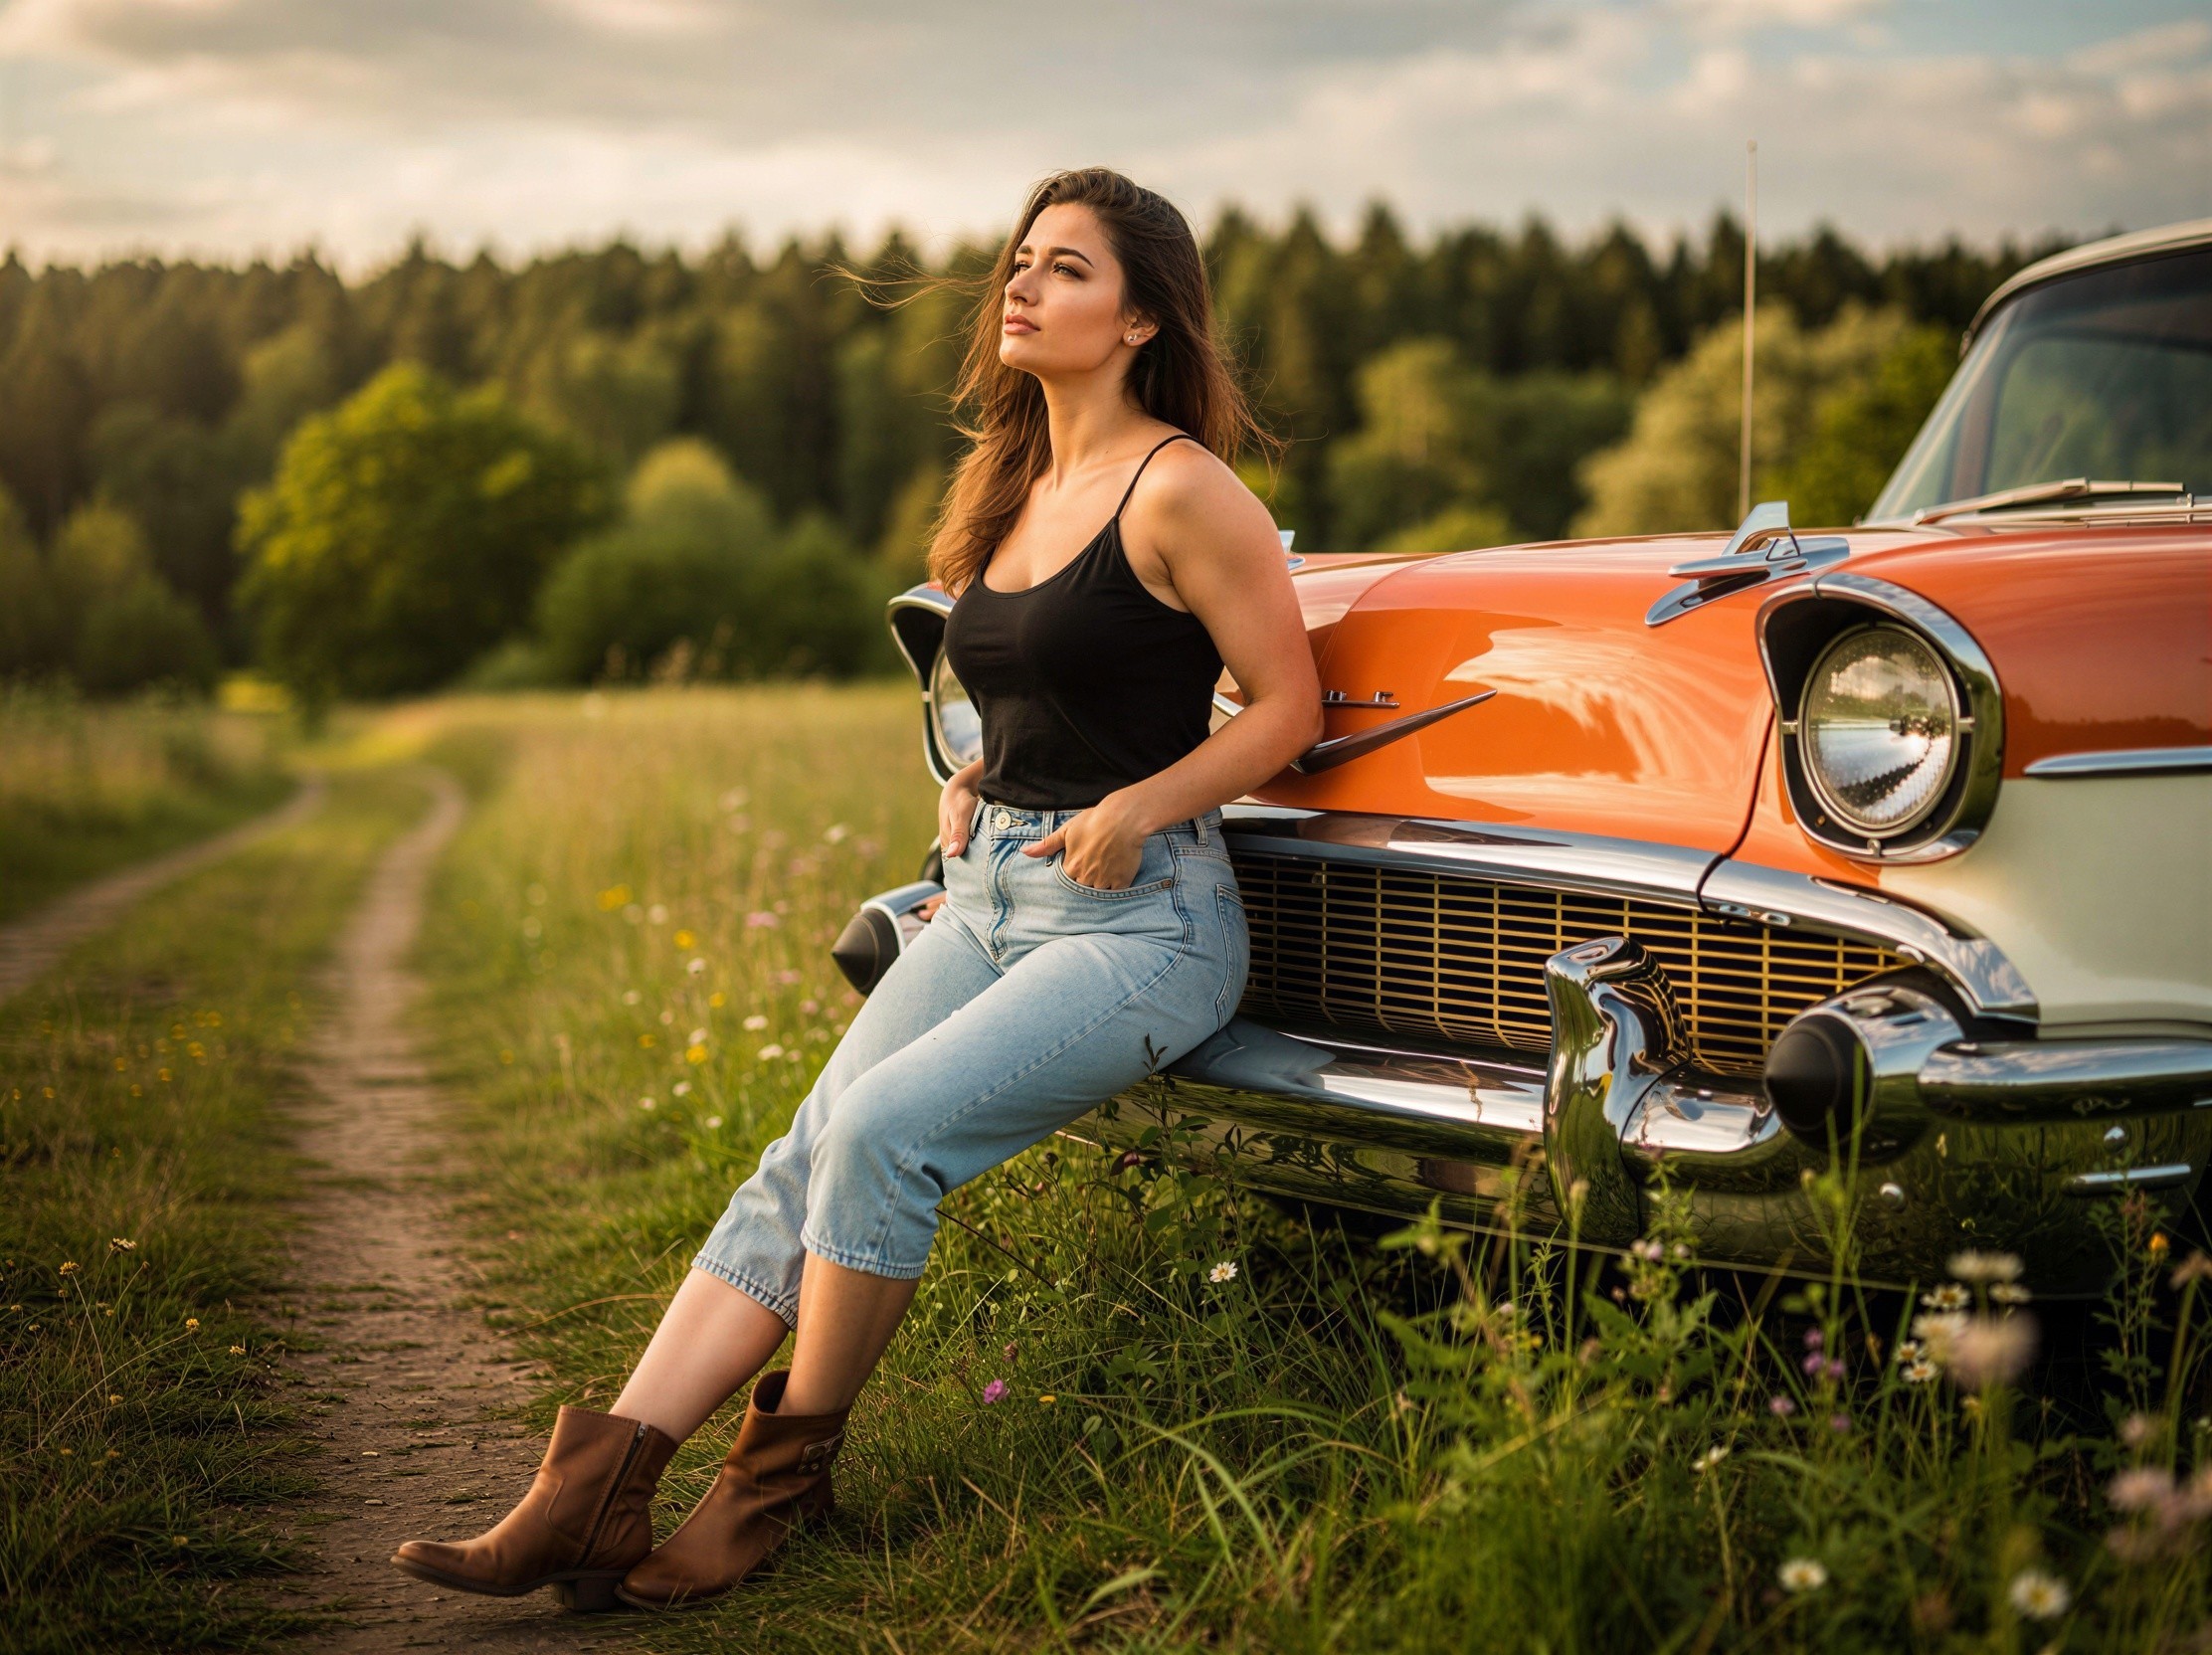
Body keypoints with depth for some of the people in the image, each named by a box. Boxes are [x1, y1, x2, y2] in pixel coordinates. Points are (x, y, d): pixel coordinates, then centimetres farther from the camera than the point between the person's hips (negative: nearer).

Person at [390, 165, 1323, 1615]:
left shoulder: (1183, 489, -10)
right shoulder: (1016, 485, 14)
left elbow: (1289, 704, -8)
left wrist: (1133, 810, -18)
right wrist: (977, 780, 11)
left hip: (1144, 914, -7)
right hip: (991, 892, 8)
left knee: (883, 1130, -24)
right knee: (804, 1161, -7)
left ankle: (788, 1476, -6)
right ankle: (595, 1494, -12)